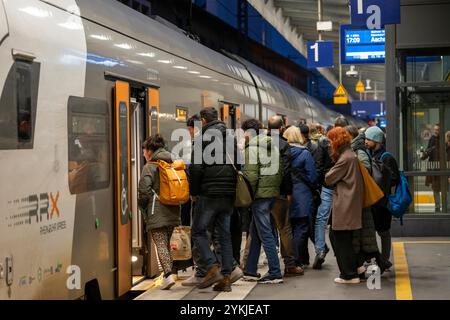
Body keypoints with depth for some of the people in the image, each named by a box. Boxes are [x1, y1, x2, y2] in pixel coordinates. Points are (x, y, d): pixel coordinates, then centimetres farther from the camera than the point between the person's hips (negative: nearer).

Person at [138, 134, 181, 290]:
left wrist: (142, 206, 4)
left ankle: (168, 275, -18)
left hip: (156, 213, -6)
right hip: (172, 212, 6)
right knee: (166, 242, 16)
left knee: (160, 243, -6)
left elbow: (144, 191, -12)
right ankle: (167, 274, 18)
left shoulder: (149, 167, -7)